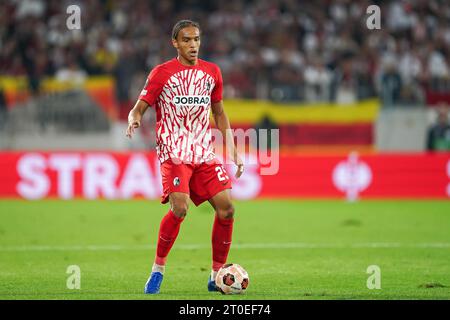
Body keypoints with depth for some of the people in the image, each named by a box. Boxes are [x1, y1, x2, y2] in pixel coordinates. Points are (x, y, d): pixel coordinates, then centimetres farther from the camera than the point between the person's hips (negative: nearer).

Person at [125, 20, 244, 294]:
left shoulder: (212, 72, 11)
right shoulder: (162, 73, -2)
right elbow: (139, 109, -2)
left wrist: (233, 152, 15)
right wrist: (134, 121, -27)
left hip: (204, 153, 5)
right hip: (174, 152, -5)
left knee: (226, 208, -7)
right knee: (179, 208, -23)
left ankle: (217, 275, 7)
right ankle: (158, 270, -5)